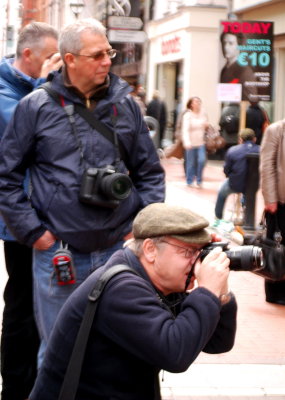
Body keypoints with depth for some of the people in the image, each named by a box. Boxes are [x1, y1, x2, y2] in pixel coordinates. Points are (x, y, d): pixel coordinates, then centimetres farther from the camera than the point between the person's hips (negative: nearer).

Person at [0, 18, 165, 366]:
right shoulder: (35, 107, -4)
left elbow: (150, 172, 11)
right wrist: (32, 231, -5)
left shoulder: (126, 105, 5)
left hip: (118, 251, 3)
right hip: (58, 255, -2)